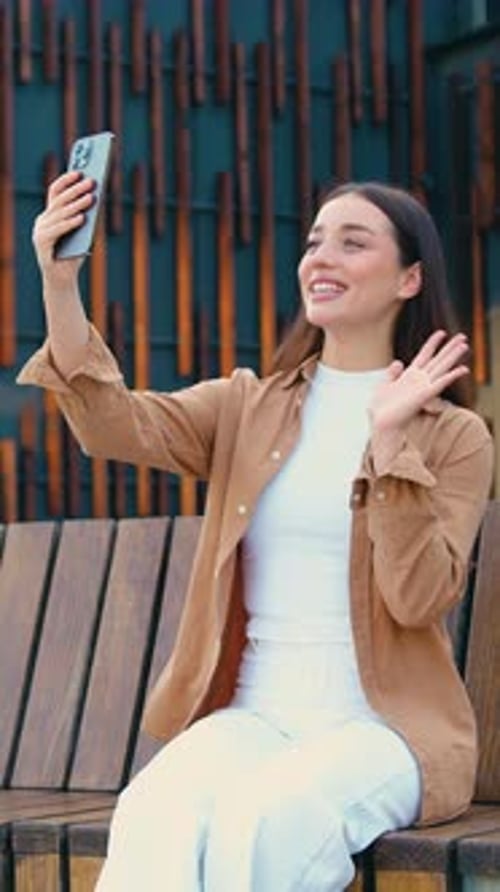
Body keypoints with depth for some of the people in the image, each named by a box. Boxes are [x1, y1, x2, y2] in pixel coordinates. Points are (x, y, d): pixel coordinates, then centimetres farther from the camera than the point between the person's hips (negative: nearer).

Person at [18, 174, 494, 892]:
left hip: (382, 726, -2)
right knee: (151, 819, -32)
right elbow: (119, 427, -6)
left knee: (261, 818, -35)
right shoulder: (249, 408, 13)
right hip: (253, 715, 2)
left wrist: (390, 440, -16)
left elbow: (420, 598, -9)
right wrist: (60, 284, -19)